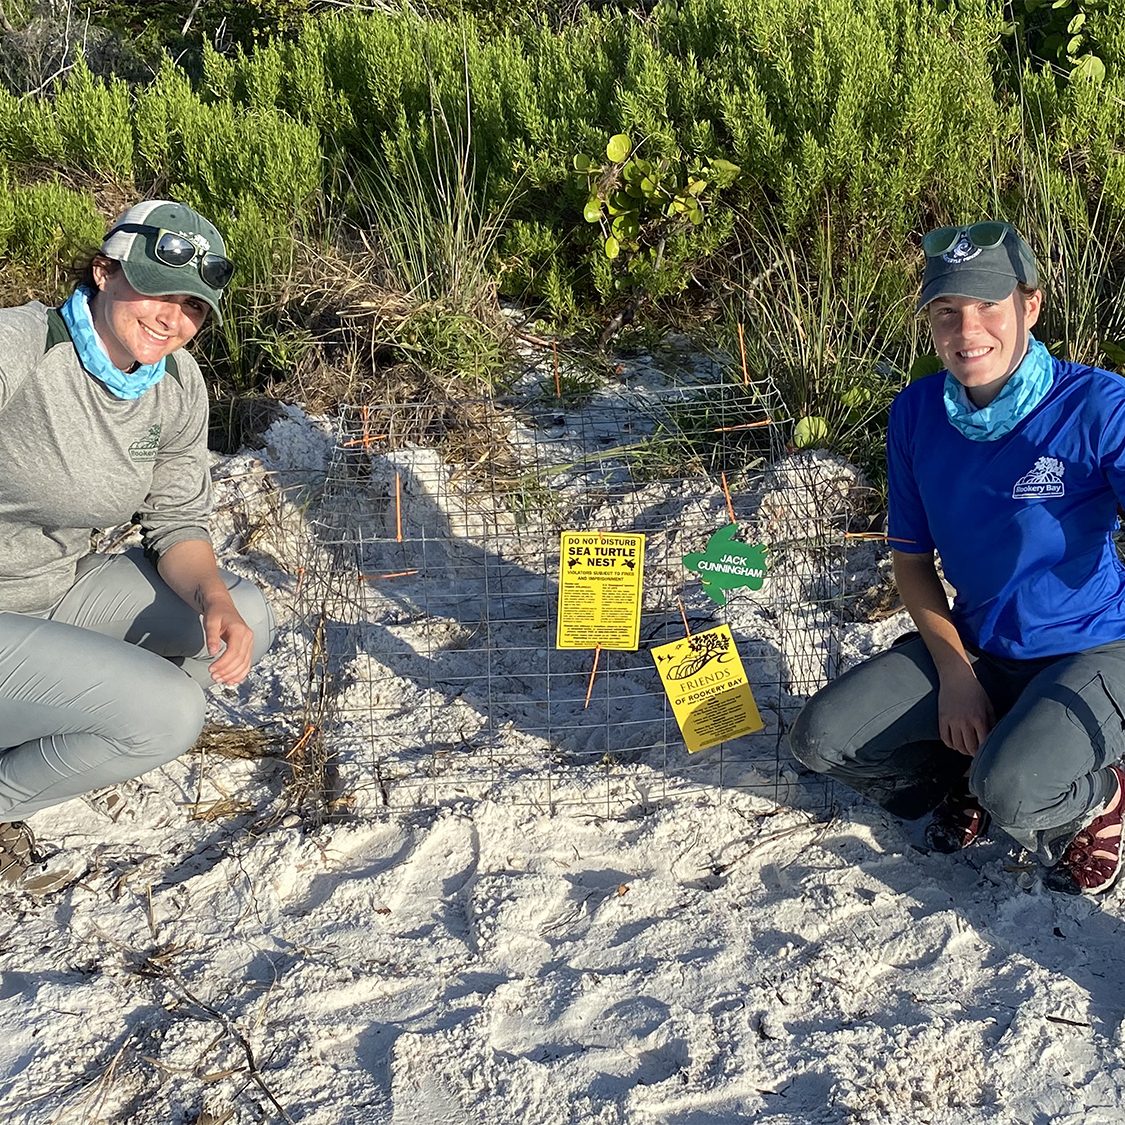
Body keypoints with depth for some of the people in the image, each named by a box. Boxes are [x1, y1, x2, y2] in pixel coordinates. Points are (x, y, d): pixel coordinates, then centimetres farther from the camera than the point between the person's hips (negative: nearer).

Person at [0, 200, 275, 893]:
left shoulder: (179, 386, -1)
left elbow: (178, 522, 4)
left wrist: (214, 599, -17)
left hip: (65, 588, 8)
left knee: (247, 617, -4)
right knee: (168, 713, -22)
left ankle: (69, 731, 2)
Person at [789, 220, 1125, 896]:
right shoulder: (916, 414, -5)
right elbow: (912, 557, 5)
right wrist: (953, 670, -7)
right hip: (971, 648, 5)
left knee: (1010, 794, -32)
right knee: (821, 740, -10)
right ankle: (968, 779, 16)